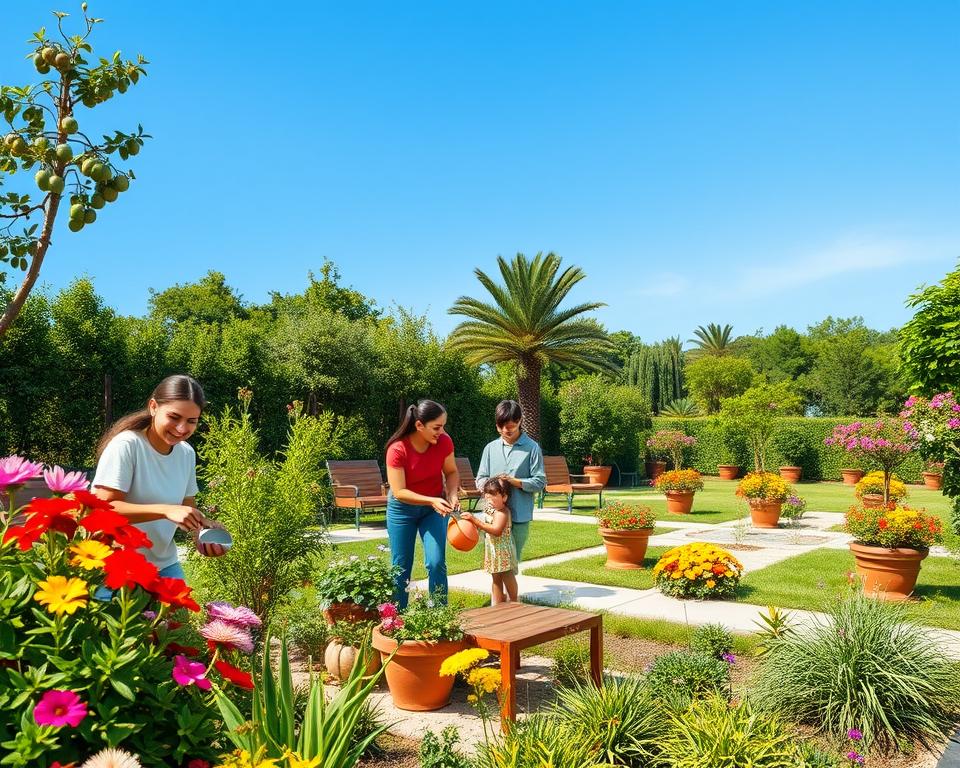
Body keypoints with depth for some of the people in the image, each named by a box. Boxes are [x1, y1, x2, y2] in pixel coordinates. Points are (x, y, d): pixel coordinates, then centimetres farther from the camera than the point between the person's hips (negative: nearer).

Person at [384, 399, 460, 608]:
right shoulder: (398, 449, -26)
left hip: (435, 507, 2)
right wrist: (431, 500, -36)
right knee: (401, 567, 7)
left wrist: (452, 495, -20)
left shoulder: (444, 442, -17)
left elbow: (451, 472, -1)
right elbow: (399, 492, -25)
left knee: (436, 563, -7)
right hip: (402, 509, -2)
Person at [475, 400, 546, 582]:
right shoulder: (491, 448, 8)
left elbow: (539, 482, -3)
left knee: (513, 560, 8)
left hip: (520, 514, -2)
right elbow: (480, 478, 10)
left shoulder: (532, 448, -2)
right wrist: (488, 485, -12)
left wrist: (514, 481, -16)